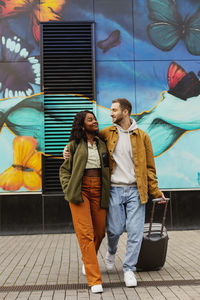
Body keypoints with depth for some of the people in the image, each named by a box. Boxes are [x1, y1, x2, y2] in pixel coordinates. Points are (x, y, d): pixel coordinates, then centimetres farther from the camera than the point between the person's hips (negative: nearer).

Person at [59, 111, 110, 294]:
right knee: (85, 234, -10)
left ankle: (87, 261, 38)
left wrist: (108, 190, 9)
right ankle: (95, 280, -7)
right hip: (80, 191, -3)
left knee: (100, 232, 8)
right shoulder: (74, 145, 6)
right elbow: (65, 169, 11)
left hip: (99, 191, 3)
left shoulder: (102, 144, 14)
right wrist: (68, 189, -3)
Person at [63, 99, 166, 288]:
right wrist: (70, 147, 2)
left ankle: (129, 269, 16)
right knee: (115, 229, 1)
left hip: (136, 190, 0)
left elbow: (149, 166, 7)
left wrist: (154, 190, 4)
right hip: (115, 189, 0)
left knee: (135, 231, -1)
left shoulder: (142, 136, 4)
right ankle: (111, 252, 35)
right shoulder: (106, 133, 6)